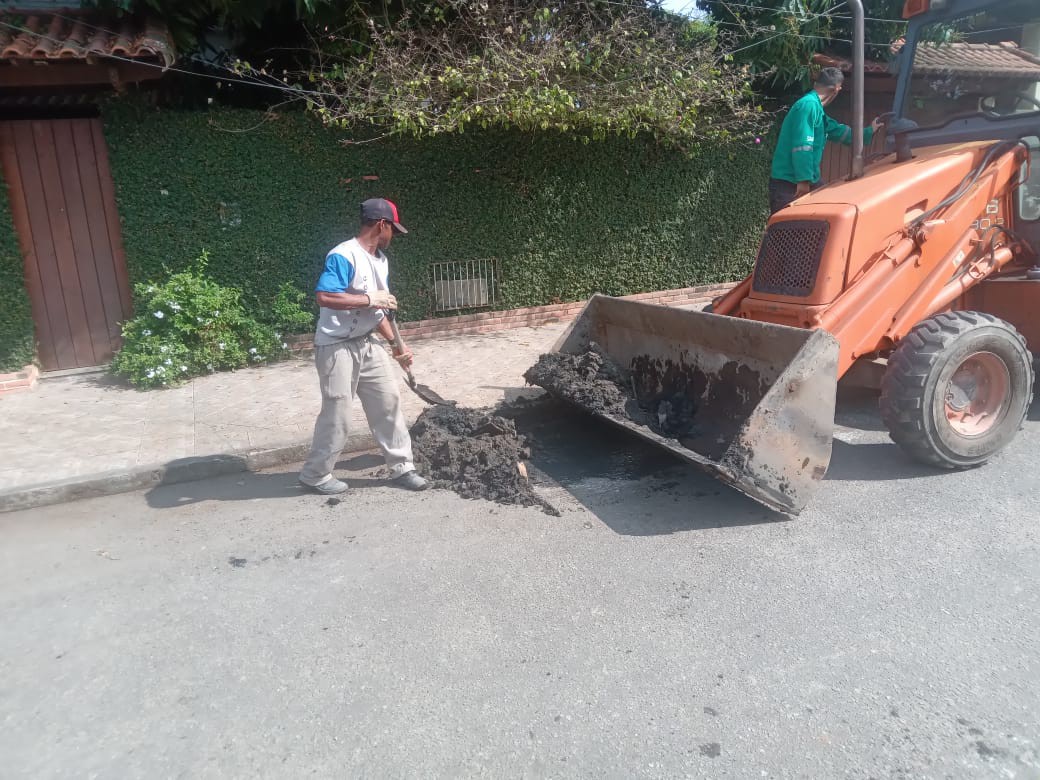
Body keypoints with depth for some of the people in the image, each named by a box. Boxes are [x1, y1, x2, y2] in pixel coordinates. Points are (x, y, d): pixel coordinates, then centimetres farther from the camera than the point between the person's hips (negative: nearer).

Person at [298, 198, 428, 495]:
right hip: (337, 347, -9)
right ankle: (316, 474, 17)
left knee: (389, 401, 9)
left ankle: (401, 467, 20)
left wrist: (396, 344, 14)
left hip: (367, 345, 9)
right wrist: (369, 298, -24)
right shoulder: (343, 256, -19)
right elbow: (325, 297, -30)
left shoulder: (380, 259, 10)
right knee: (337, 414, -2)